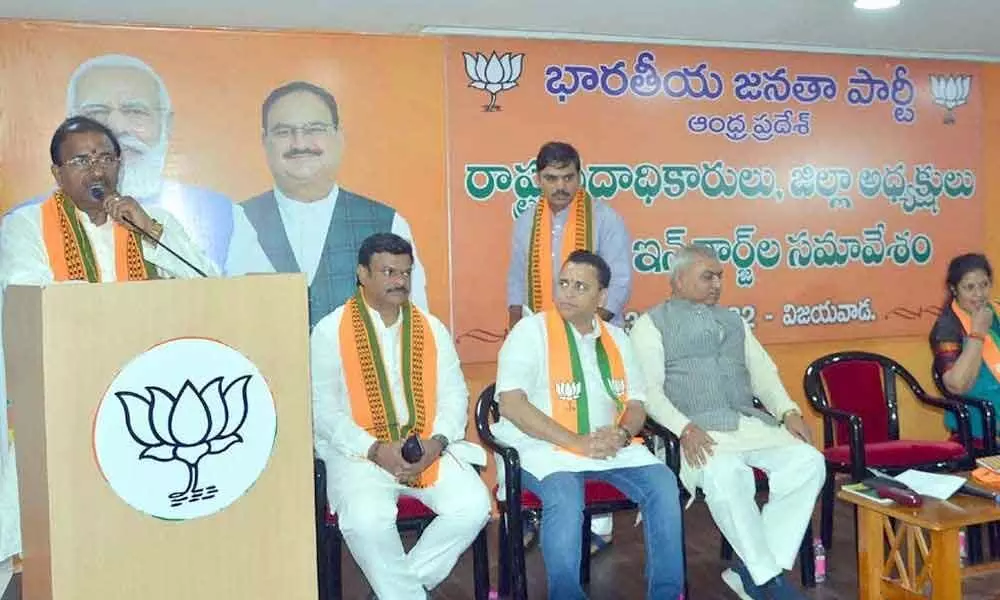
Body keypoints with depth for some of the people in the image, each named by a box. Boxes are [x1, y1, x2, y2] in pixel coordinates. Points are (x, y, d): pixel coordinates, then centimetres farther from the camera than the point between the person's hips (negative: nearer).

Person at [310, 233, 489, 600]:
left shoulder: (432, 329, 10)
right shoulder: (330, 331, -1)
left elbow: (454, 396, 8)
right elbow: (323, 409, -6)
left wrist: (436, 443, -11)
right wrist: (375, 450, -17)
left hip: (428, 449, 4)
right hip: (358, 452, -3)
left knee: (473, 506, -20)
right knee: (366, 520, -32)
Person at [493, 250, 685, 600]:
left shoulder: (616, 338, 13)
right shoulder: (531, 330, -4)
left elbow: (636, 406, 13)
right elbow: (511, 403, -14)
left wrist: (621, 434, -12)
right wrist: (576, 442, -20)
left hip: (607, 446, 5)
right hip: (543, 447, -5)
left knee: (662, 483, -18)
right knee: (565, 496, -35)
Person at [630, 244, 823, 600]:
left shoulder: (733, 320, 27)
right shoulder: (652, 324, 8)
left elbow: (762, 373, 20)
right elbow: (649, 390, -4)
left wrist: (788, 412, 1)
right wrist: (684, 428, -21)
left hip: (753, 423, 6)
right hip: (701, 429, -5)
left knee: (809, 462, -20)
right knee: (726, 477, -36)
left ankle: (752, 570, -16)